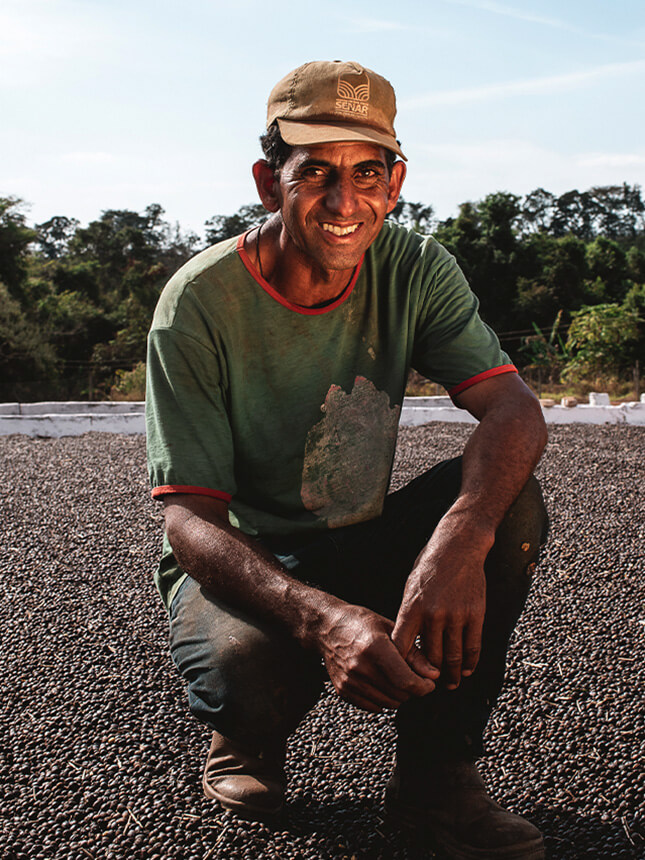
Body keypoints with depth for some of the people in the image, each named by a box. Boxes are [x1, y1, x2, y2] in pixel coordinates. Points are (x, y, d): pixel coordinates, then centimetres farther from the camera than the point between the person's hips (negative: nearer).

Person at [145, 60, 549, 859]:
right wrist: (321, 617, -42)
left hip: (361, 547, 4)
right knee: (247, 672, -36)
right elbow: (190, 517, -23)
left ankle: (435, 769, -8)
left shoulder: (413, 269, -8)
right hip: (239, 562, -3)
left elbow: (514, 409, -19)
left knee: (508, 501, -23)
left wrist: (460, 537, -42)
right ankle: (246, 737, 5)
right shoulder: (200, 301, -19)